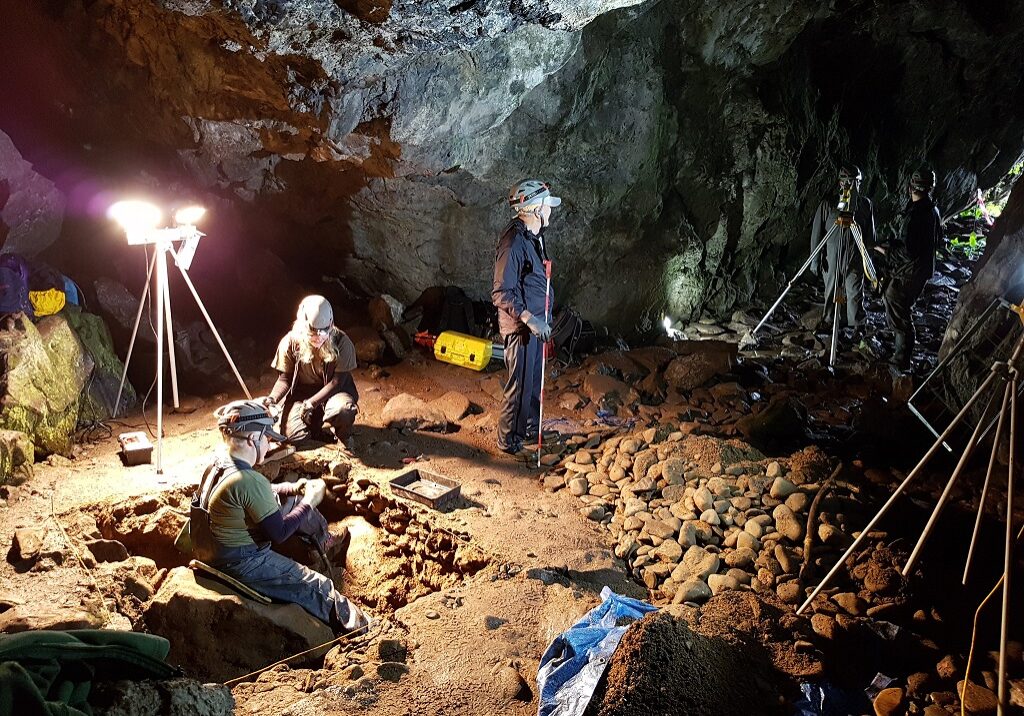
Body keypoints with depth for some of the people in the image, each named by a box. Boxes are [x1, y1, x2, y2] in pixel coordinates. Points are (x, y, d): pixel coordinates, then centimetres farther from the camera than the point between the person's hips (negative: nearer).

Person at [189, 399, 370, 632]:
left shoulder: (218, 464, -2)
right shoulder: (249, 481, -31)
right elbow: (279, 533, -23)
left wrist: (292, 489, 3)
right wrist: (310, 502, -13)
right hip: (242, 566, -10)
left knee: (290, 502, 21)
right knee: (320, 588, 0)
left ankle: (325, 540, 44)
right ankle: (360, 628, 18)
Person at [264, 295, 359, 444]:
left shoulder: (341, 342, -18)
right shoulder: (290, 342, -13)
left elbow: (338, 381, -16)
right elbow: (284, 378, -3)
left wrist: (311, 403, -27)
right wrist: (273, 398, -23)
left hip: (331, 391, -1)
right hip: (300, 393, 2)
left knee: (344, 411, -36)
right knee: (293, 435, -22)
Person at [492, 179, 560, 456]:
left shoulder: (534, 237, 10)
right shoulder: (514, 242, -22)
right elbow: (501, 293, -23)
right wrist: (531, 320, -26)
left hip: (536, 324, 10)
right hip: (521, 328, -10)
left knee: (534, 380, 21)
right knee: (520, 386, 0)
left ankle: (531, 427, 38)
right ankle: (509, 441, 14)